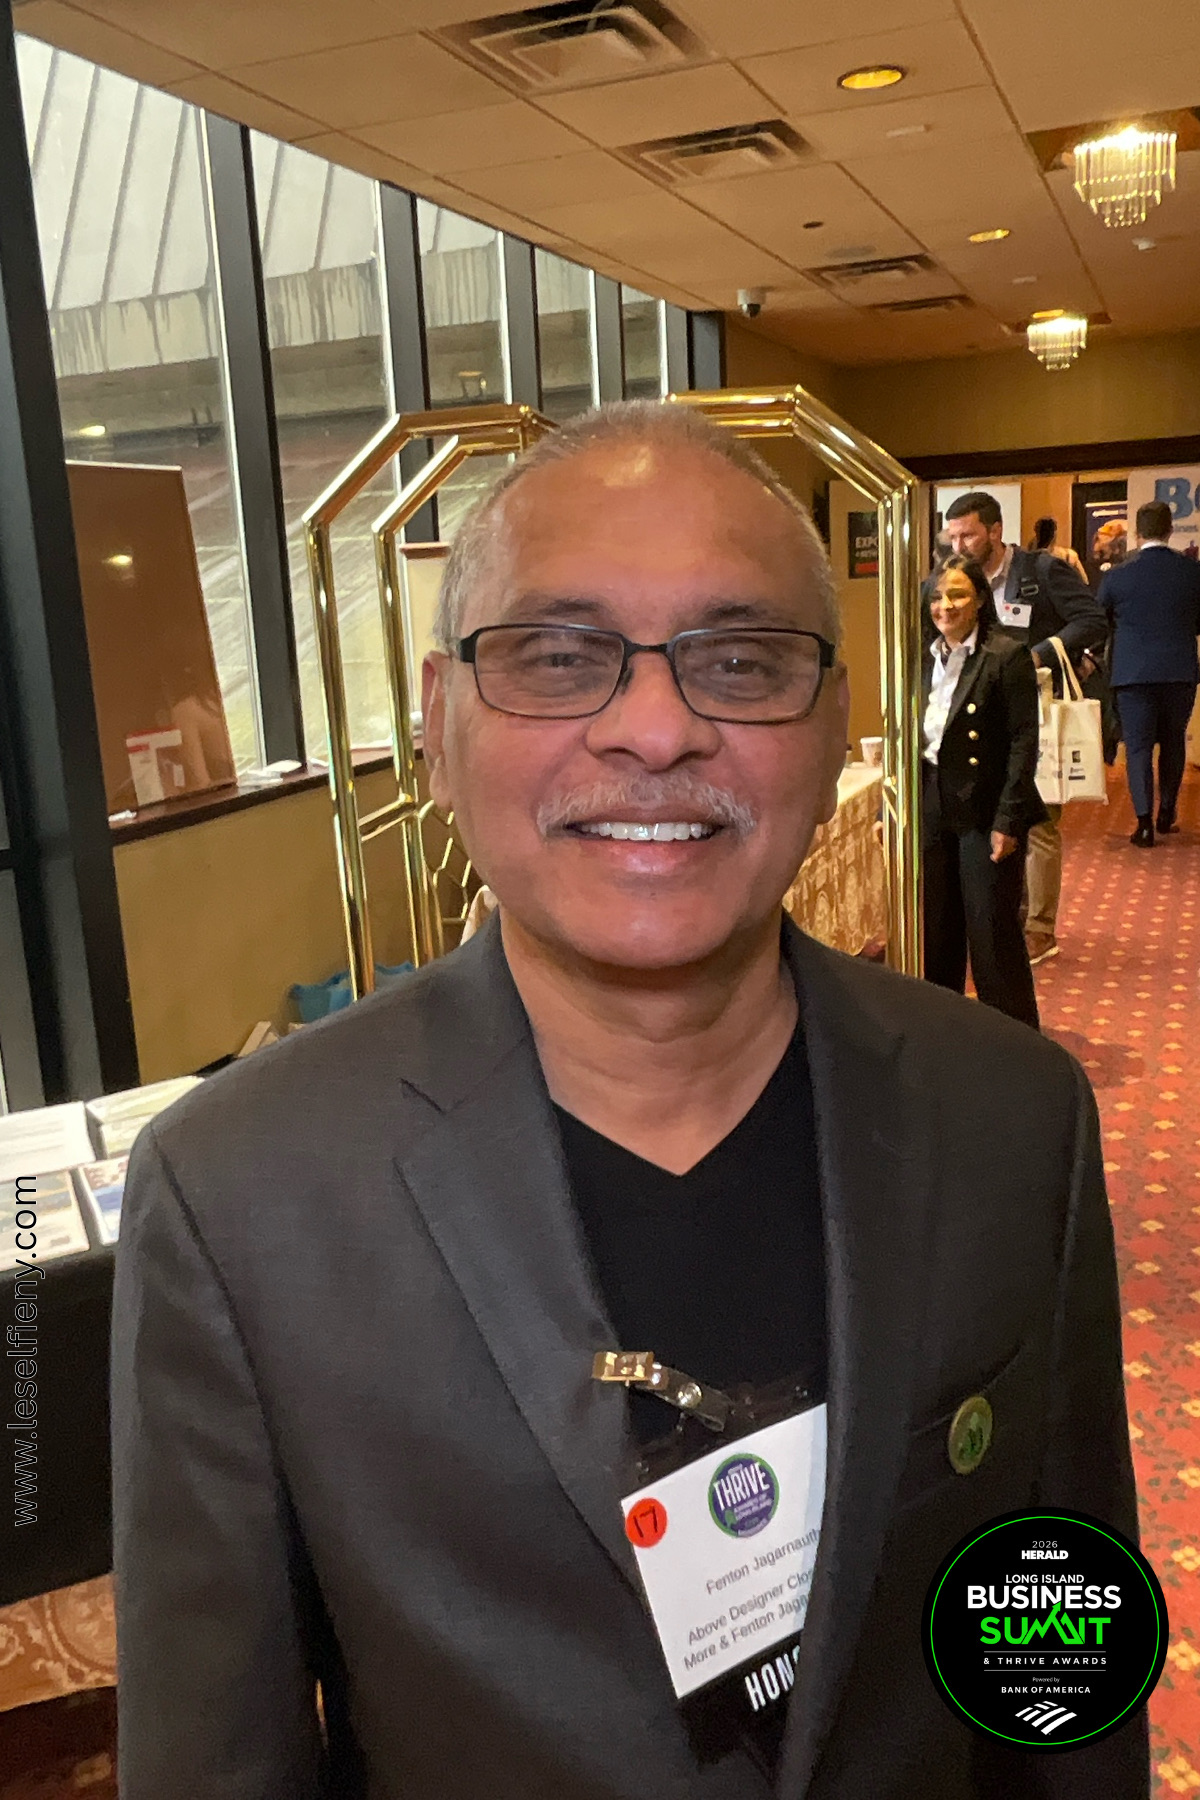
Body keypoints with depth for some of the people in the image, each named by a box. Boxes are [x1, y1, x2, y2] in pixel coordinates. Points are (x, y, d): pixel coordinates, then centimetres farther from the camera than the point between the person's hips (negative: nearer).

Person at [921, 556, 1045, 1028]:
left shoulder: (1007, 656, -9)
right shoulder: (922, 659, 8)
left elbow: (1024, 742, -11)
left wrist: (1007, 820, -16)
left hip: (985, 812, -5)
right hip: (931, 810, 5)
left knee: (993, 931, 0)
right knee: (936, 929, 13)